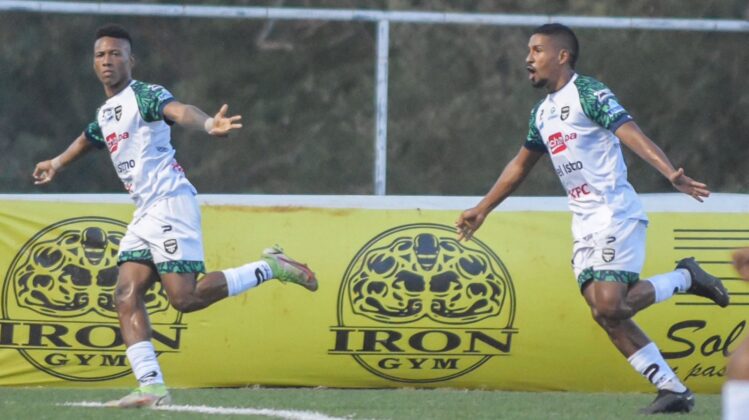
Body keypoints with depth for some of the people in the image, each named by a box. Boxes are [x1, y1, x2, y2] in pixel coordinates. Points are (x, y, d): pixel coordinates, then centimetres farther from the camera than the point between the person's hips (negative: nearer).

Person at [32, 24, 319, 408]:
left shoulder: (144, 95, -7)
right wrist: (57, 163, 60)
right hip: (145, 213, 9)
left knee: (184, 298, -17)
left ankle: (270, 268, -1)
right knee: (126, 296, -5)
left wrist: (207, 124, -51)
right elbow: (87, 139, 44)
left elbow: (177, 110, -30)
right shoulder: (105, 114, 20)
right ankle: (151, 387, -9)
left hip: (170, 203, -9)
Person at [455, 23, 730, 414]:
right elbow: (520, 165, 31)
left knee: (609, 305, -21)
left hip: (615, 213, -8)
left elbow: (630, 133, -22)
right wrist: (481, 210, 34)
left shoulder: (588, 93, -9)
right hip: (584, 223, 8)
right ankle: (673, 390, 2)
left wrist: (670, 173, -37)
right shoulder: (542, 112, 17)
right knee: (605, 314, -2)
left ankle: (685, 279, 1)